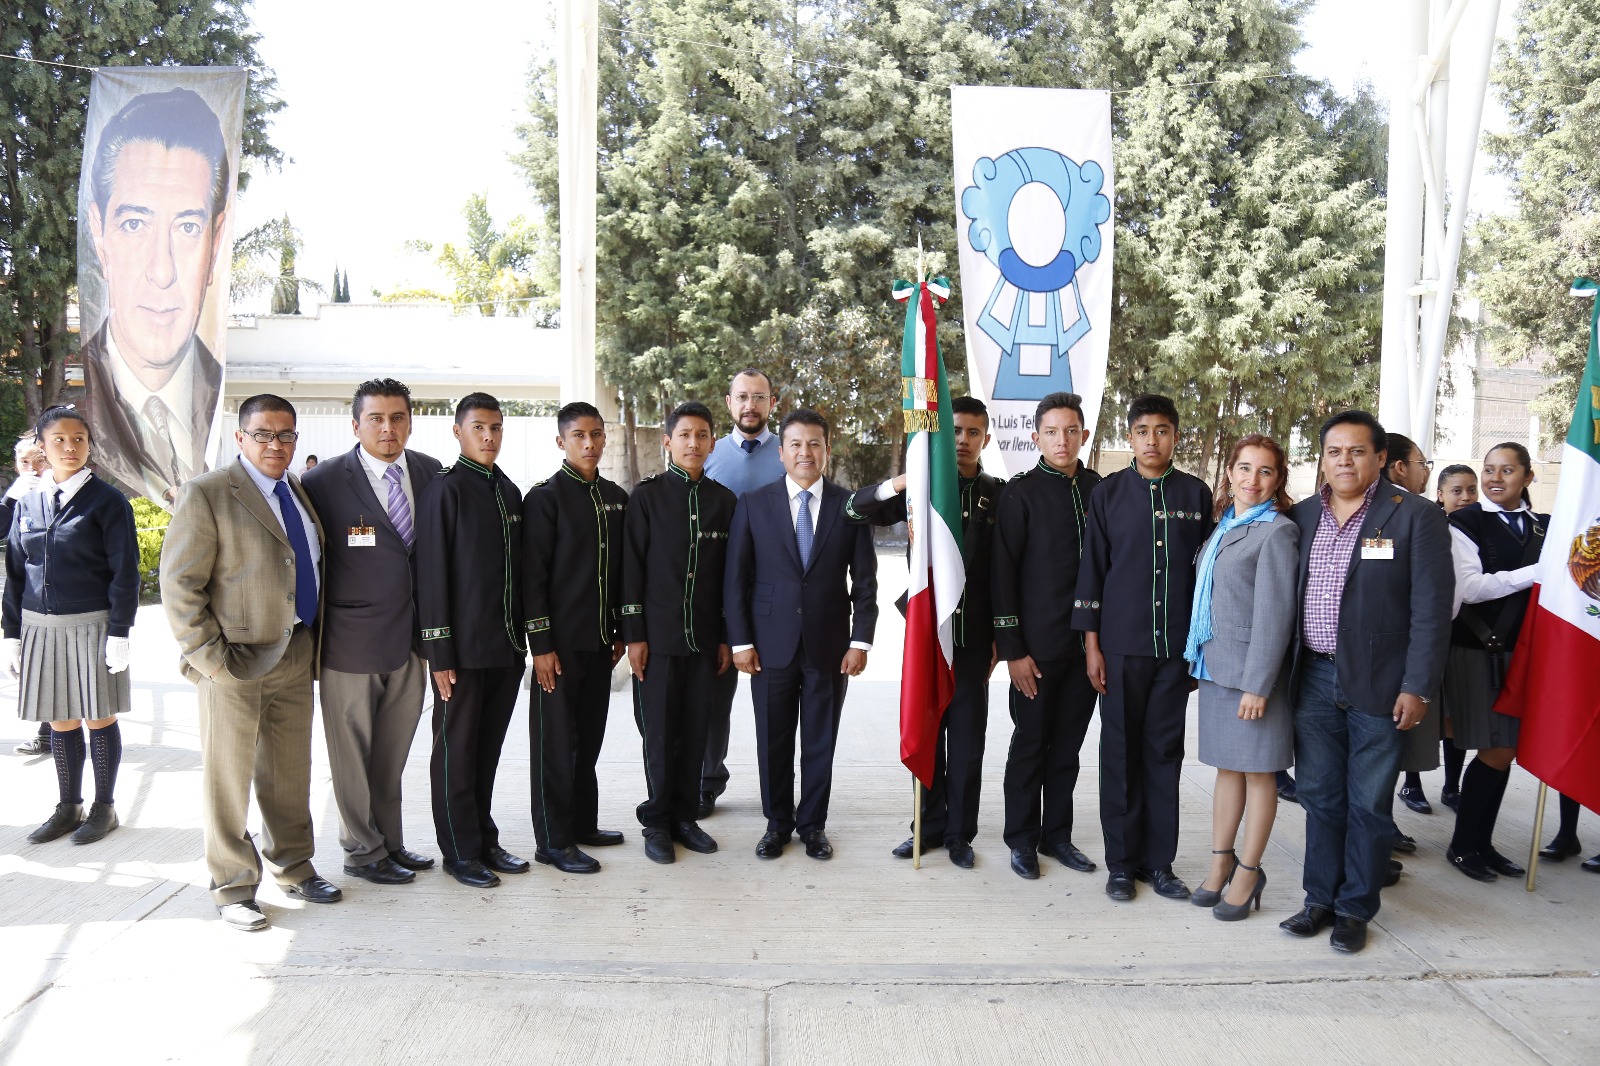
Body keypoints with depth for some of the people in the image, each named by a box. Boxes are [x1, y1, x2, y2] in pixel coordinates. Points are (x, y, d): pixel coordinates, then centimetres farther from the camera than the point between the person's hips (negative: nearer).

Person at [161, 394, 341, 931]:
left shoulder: (301, 492, 11)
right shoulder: (207, 494, -9)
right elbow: (179, 584, -12)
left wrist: (315, 640, 9)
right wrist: (208, 655, -15)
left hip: (295, 655, 6)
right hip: (237, 661, -6)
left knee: (291, 771, 16)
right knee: (228, 777, 7)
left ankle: (293, 866, 32)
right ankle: (233, 887, 20)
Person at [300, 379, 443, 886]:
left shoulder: (432, 473, 3)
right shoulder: (324, 481, -11)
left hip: (412, 636, 5)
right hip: (352, 640, -4)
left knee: (392, 753, 18)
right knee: (353, 754, 8)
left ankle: (390, 842, 32)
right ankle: (363, 851, 25)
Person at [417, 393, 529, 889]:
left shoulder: (510, 492, 12)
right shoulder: (445, 490, -8)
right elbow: (431, 574, -11)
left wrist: (522, 638, 12)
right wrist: (439, 652, -13)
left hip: (507, 645, 6)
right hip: (463, 647, -6)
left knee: (488, 749, 14)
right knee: (456, 750, 6)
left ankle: (485, 840, 26)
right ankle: (460, 851, 17)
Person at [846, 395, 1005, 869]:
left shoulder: (998, 494, 2)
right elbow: (855, 510, -5)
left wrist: (999, 635, 1)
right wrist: (898, 483, -22)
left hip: (973, 634, -1)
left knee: (967, 736, 6)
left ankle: (960, 832, 18)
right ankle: (929, 826, 22)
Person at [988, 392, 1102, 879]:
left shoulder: (1099, 489, 6)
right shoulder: (1022, 492, -6)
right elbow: (1003, 573, -7)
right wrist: (1012, 649, -11)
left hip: (1087, 642, 4)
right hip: (1037, 647, -4)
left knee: (1067, 745, 13)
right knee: (1030, 744, 7)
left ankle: (1057, 834, 26)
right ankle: (1022, 840, 20)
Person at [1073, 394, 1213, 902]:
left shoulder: (1196, 493, 5)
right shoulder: (1107, 493, 1)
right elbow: (1092, 570, 2)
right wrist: (1092, 644, -2)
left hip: (1176, 646, 1)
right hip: (1120, 646, -1)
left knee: (1165, 752, 8)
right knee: (1120, 752, 5)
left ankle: (1160, 861, 19)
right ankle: (1122, 862, 17)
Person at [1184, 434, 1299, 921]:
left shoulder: (1277, 531, -11)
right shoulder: (1225, 526, 12)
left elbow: (1274, 613, -16)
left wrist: (1257, 684, -18)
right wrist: (1202, 659, 10)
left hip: (1252, 669, -7)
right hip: (1215, 663, 7)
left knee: (1257, 769, 5)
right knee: (1228, 765, 15)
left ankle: (1248, 872, 16)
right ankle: (1221, 860, 24)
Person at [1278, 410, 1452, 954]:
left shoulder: (1415, 516, -6)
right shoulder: (1302, 516, 7)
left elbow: (1431, 608, -8)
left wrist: (1417, 688, -12)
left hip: (1378, 684, -4)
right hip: (1314, 679, 4)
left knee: (1369, 803, 6)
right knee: (1320, 797, 12)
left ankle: (1355, 908, 20)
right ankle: (1320, 898, 25)